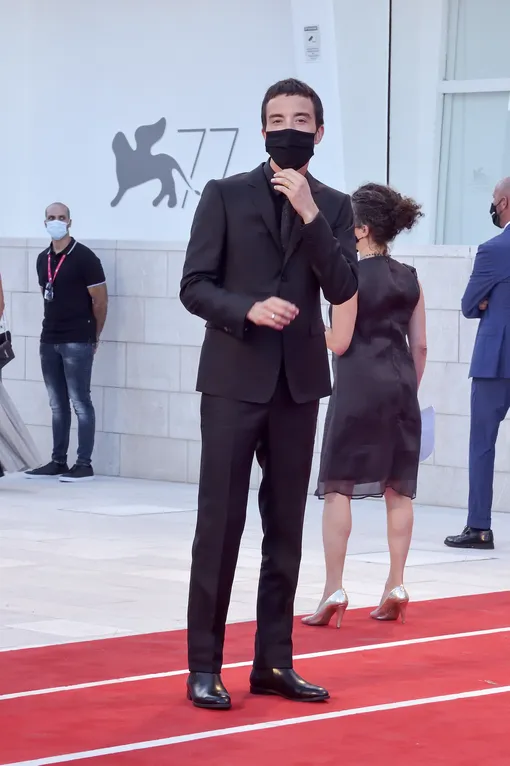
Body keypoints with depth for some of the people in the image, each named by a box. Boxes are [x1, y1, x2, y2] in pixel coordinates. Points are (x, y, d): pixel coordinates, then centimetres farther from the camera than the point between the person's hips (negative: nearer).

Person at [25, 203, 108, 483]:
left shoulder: (84, 257, -8)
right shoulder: (42, 259, 12)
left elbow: (100, 300, -6)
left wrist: (93, 337, 2)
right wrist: (54, 327, 16)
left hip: (77, 342, -7)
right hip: (49, 340, 7)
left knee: (80, 402, -5)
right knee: (57, 405, 10)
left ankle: (84, 464, -3)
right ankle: (58, 461, 15)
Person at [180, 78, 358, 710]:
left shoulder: (334, 207, 8)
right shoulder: (225, 196, 1)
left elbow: (343, 289, -5)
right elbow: (194, 286, -3)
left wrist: (310, 215, -13)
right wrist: (248, 309, -20)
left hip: (298, 383, 3)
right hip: (234, 379, -3)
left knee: (285, 528, 7)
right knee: (219, 524, -3)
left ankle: (273, 661, 14)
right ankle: (204, 665, 1)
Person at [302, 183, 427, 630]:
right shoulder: (410, 279, 8)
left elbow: (339, 342, -10)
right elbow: (420, 346, 10)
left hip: (359, 387, -6)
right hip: (401, 385, 6)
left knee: (339, 487, -2)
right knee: (399, 488, 9)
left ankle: (334, 590, -7)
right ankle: (396, 586, 10)